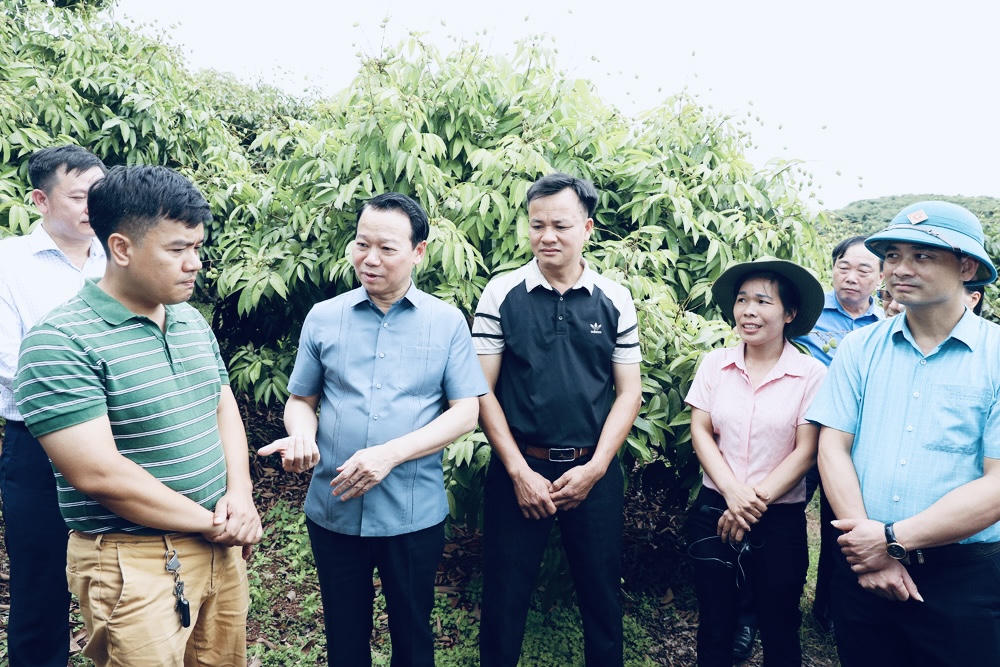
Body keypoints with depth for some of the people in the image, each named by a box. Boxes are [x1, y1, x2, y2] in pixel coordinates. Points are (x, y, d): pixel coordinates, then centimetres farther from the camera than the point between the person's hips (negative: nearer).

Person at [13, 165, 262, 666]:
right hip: (134, 564, -7)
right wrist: (210, 522, -15)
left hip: (220, 547, 7)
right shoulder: (59, 343, -17)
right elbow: (97, 474, -23)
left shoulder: (192, 321, 7)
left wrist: (240, 494, -5)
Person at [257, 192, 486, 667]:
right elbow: (301, 400, 9)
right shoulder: (323, 317, 2)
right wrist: (302, 437, -15)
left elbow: (465, 412, -7)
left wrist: (390, 454, -19)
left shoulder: (447, 322, -3)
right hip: (333, 510, 2)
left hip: (414, 514, -1)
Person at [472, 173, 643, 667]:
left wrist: (594, 468, -7)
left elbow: (628, 392, 3)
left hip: (593, 471, 1)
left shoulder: (615, 301, 1)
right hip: (518, 469, -1)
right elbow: (482, 390, -4)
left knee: (602, 598, 15)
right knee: (504, 599, 11)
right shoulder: (501, 294, -3)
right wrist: (520, 472, -9)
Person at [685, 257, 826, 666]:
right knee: (714, 625, 14)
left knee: (778, 629, 14)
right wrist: (732, 492, -14)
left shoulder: (811, 374, -8)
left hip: (780, 521, -2)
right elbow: (700, 432, -1)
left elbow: (806, 453, -9)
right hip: (714, 511, 2)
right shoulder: (715, 363, 0)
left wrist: (755, 502, -13)